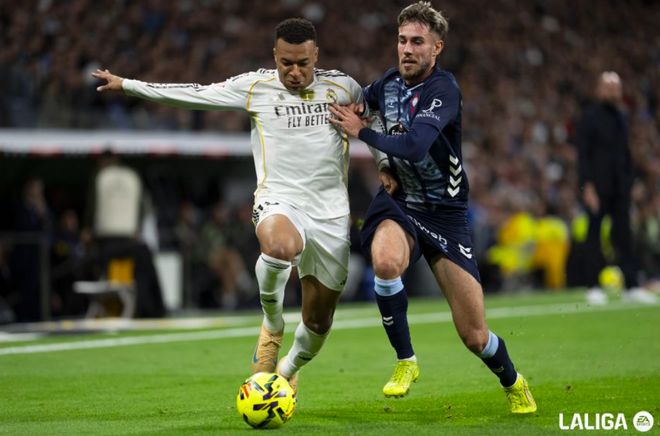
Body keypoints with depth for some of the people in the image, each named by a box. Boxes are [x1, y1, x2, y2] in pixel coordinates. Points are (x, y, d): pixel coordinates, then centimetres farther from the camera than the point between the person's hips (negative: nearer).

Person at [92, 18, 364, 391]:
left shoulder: (342, 87, 6)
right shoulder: (254, 87, 2)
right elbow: (193, 94, 8)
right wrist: (125, 84, 10)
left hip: (331, 213, 3)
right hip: (279, 200, -3)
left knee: (319, 322, 6)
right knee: (280, 247, -41)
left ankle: (289, 370, 41)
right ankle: (272, 325, -11)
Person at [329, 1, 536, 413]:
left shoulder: (443, 90, -18)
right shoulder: (390, 82, 1)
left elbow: (414, 146, -33)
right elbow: (358, 105, 23)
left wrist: (364, 133, -19)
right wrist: (384, 165, 8)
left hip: (445, 213, -3)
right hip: (399, 201, 3)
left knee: (475, 336, -3)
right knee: (386, 259, -36)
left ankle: (513, 383, 32)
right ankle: (405, 361, -14)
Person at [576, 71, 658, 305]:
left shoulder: (620, 117, 15)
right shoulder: (590, 117, -5)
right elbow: (583, 154, -9)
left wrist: (629, 180, 11)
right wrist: (587, 187, -16)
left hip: (620, 188, 6)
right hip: (598, 187, -6)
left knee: (624, 234, 3)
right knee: (594, 235, -1)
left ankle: (631, 286, 4)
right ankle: (593, 287, 4)